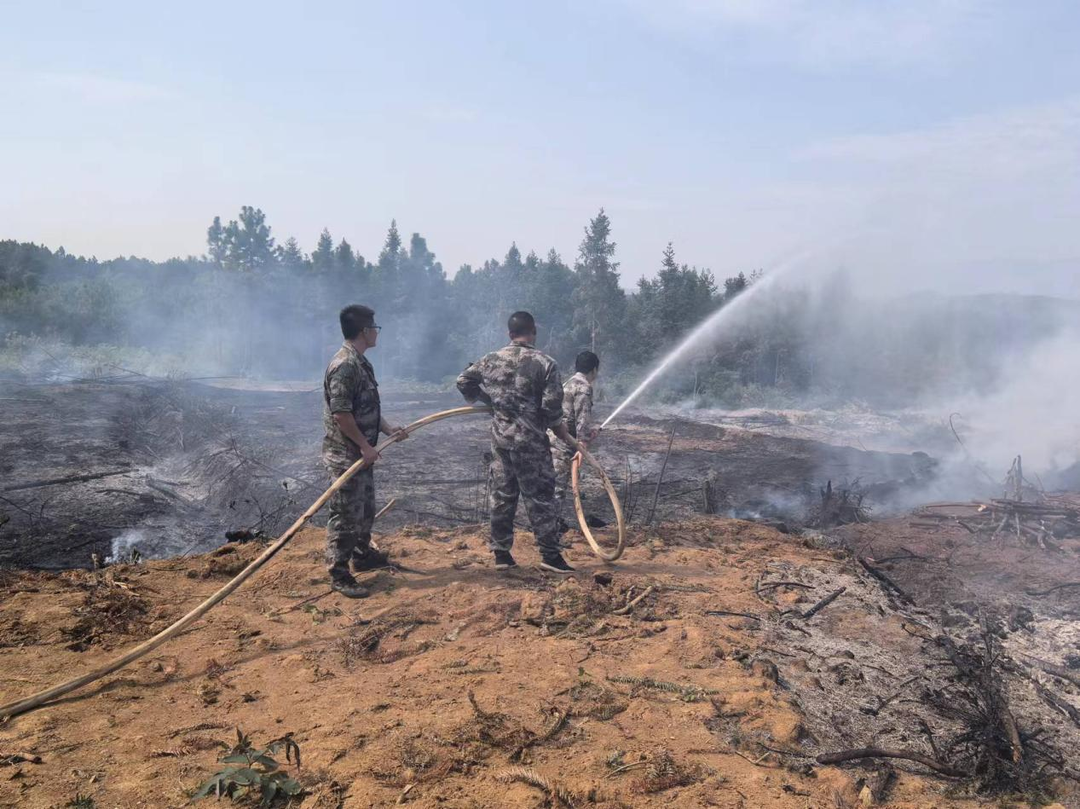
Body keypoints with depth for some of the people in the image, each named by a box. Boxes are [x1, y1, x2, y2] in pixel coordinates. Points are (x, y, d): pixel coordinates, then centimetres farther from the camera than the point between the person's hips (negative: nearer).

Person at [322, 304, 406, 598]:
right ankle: (339, 575, 5)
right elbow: (340, 413, -25)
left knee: (365, 510, 22)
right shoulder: (344, 365, -22)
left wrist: (387, 428, 15)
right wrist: (365, 446, -20)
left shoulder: (360, 362, 11)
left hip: (361, 453, 10)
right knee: (346, 516, -3)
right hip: (346, 455, -10)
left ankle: (362, 555, 39)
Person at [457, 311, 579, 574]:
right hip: (530, 441, -5)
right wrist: (567, 438, 1)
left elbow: (463, 381, 14)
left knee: (502, 496, 11)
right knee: (539, 498, 1)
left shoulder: (492, 360, 4)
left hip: (500, 439, 5)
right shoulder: (544, 363, -9)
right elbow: (552, 409, -12)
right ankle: (550, 554, 3)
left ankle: (501, 553, 16)